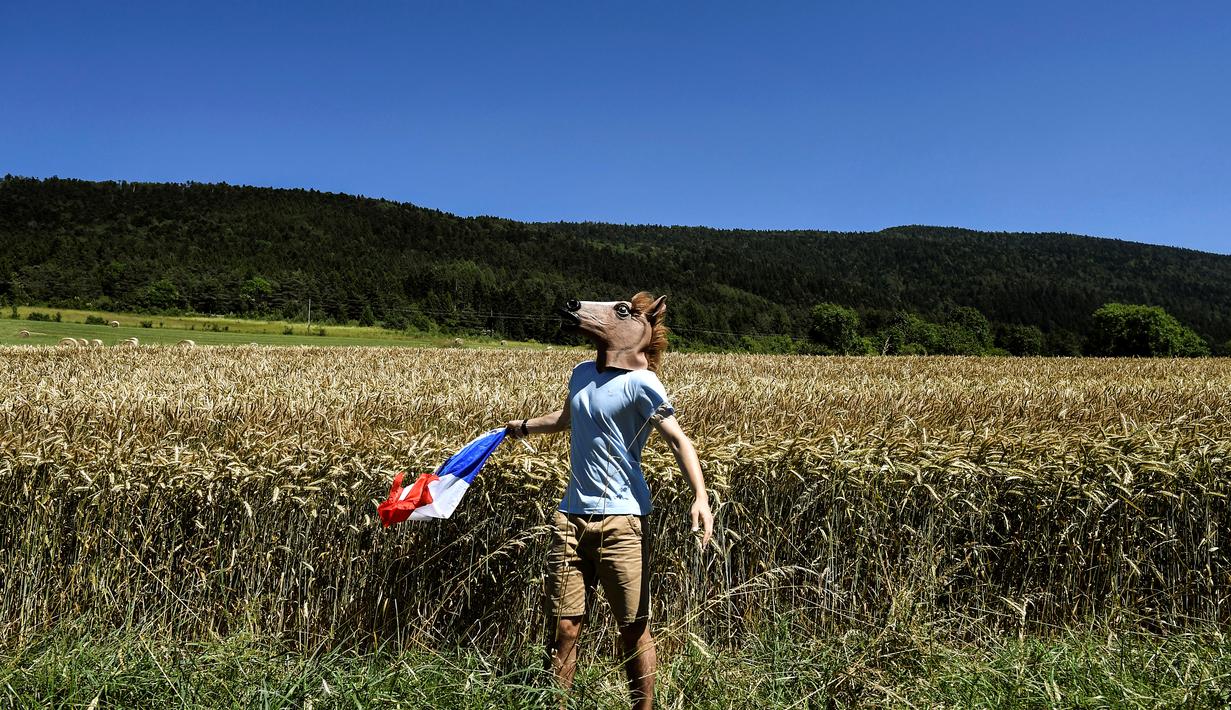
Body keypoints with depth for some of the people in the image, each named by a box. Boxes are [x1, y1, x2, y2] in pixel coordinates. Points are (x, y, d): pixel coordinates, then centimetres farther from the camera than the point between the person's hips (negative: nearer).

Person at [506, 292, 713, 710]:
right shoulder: (583, 373, 10)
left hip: (621, 520, -5)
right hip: (571, 518, 6)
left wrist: (700, 496, -32)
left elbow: (678, 440, -17)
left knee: (635, 630, 5)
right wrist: (525, 427, 47)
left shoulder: (640, 383, -10)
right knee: (563, 629, 8)